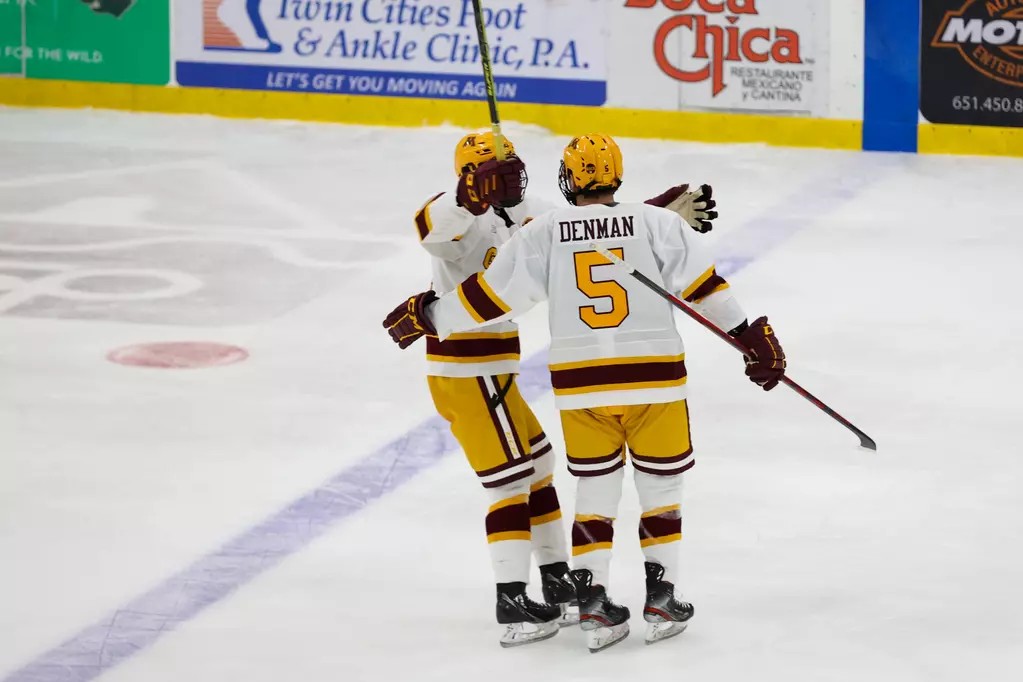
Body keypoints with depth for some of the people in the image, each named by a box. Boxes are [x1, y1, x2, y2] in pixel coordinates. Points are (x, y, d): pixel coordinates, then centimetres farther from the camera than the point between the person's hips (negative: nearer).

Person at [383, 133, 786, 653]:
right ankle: (660, 601, 14)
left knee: (595, 489, 14)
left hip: (579, 385, 1)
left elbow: (494, 293, 1)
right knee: (661, 487, 14)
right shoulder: (657, 223, -3)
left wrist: (429, 314, 14)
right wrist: (753, 336, 4)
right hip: (653, 378, -1)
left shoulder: (544, 232, -1)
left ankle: (594, 606, 11)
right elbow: (703, 287, -4)